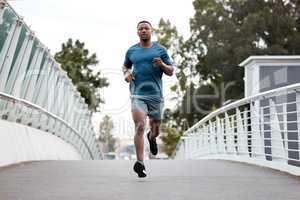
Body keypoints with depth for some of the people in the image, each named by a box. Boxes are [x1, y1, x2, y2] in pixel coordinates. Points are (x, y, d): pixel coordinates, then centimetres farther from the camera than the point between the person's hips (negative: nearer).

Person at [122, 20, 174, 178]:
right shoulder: (131, 51, 11)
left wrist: (162, 65, -12)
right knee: (140, 126, -18)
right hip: (137, 95, -1)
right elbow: (125, 66, 29)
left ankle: (152, 137, 52)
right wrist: (126, 73, 6)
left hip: (155, 94, 1)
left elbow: (171, 72, 9)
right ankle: (140, 163, -19)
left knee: (155, 128, 13)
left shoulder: (160, 50, 8)